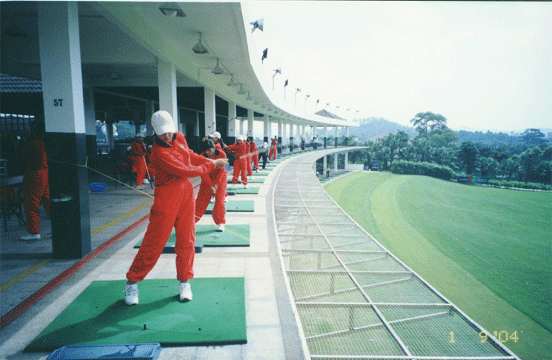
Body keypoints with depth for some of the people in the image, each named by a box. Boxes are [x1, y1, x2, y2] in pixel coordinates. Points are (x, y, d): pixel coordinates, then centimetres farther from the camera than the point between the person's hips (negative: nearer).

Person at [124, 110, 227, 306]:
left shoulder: (179, 138, 5)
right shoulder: (158, 153, -20)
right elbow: (186, 171, -21)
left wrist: (206, 160, 11)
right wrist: (212, 165, -12)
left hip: (186, 193, 7)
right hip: (166, 197, -7)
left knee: (186, 240, 8)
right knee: (154, 242, -1)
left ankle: (184, 282, 21)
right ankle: (132, 282, 17)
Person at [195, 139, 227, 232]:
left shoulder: (221, 154, -19)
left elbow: (221, 170, -16)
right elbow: (204, 173, -17)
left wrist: (216, 184, -19)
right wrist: (210, 186, -24)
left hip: (220, 178, -1)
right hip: (207, 179, 1)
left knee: (219, 199, -8)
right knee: (201, 199, 1)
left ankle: (221, 222, 3)